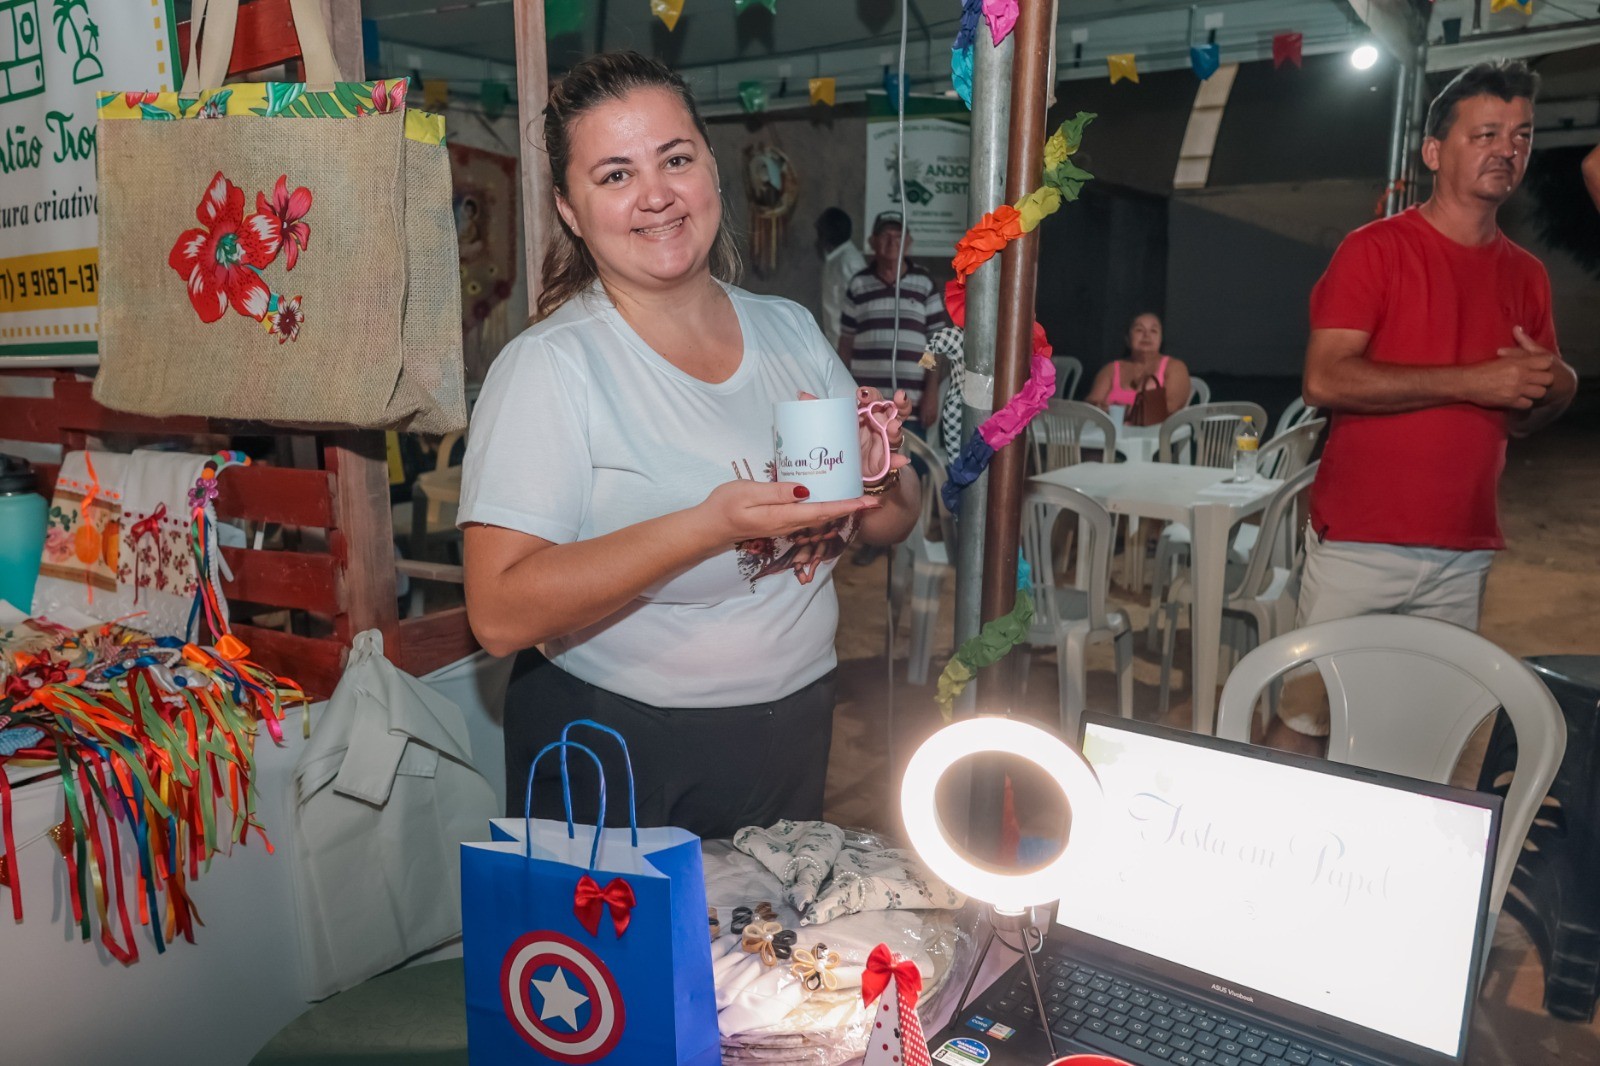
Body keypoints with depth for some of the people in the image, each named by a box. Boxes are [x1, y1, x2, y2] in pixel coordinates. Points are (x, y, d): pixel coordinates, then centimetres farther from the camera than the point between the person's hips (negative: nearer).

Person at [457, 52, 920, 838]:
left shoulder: (792, 330, 2)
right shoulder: (551, 366, -15)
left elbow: (892, 526, 8)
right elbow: (500, 615, -24)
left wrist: (877, 478, -15)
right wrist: (710, 526, -32)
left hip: (795, 735, 5)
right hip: (618, 757, -5)